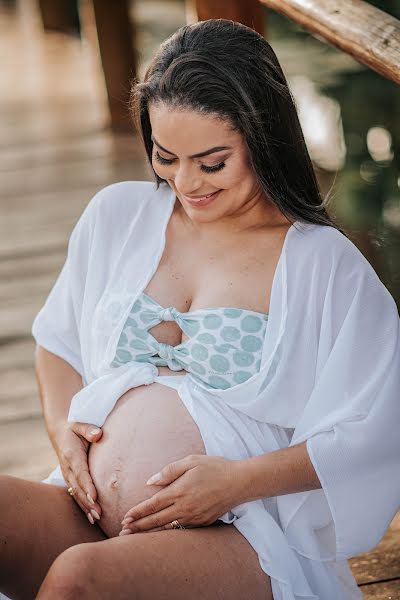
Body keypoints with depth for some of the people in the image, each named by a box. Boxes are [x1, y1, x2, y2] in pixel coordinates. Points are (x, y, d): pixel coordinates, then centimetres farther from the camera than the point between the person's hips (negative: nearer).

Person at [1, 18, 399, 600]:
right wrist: (61, 424, 4)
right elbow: (58, 339, 25)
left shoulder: (327, 266, -1)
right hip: (86, 513, 4)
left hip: (234, 538, -4)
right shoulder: (116, 216, 13)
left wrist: (239, 480, -15)